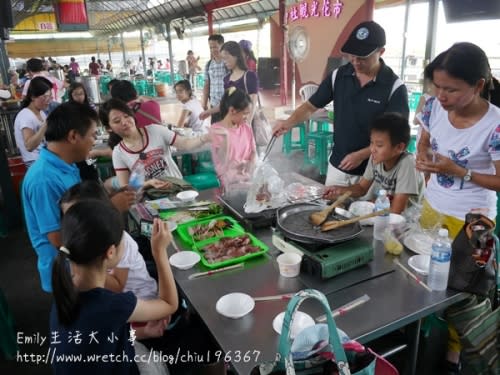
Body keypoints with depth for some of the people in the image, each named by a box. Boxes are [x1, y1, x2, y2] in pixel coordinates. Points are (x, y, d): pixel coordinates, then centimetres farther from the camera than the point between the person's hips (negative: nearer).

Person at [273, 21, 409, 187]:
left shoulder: (395, 87, -14)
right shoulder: (338, 76, -3)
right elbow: (311, 105, 3)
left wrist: (361, 155, -22)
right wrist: (289, 122, -16)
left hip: (372, 171, -3)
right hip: (337, 165, 3)